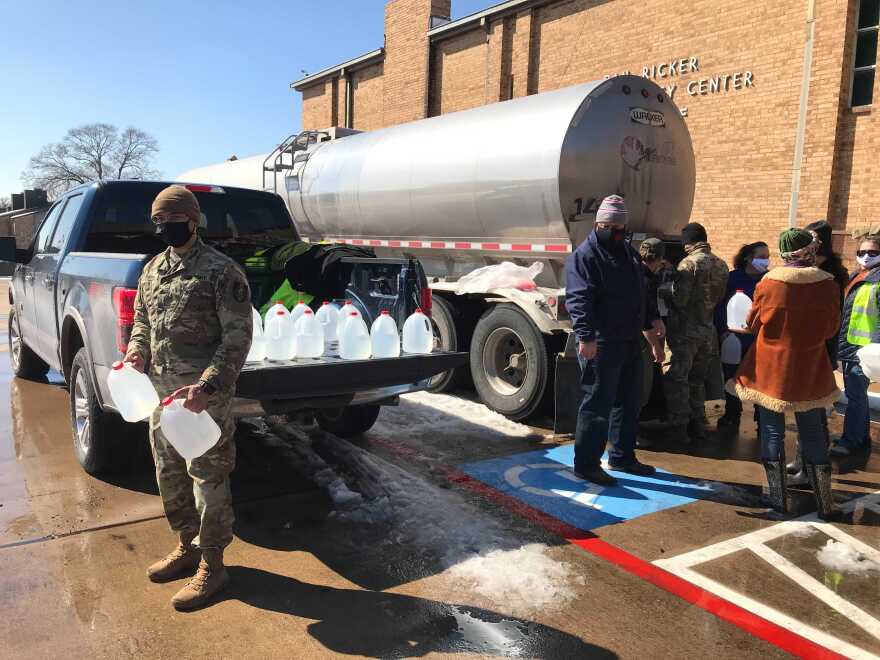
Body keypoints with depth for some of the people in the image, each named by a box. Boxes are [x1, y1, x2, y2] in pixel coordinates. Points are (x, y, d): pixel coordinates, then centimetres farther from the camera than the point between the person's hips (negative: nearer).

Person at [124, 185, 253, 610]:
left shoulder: (220, 271, -11)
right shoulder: (152, 269, 12)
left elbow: (238, 336, -14)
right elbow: (142, 319, 23)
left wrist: (208, 386, -23)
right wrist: (137, 351, 1)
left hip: (202, 394, -8)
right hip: (159, 390, 8)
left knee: (208, 479, 2)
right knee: (169, 475, 18)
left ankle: (212, 565, 17)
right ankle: (187, 547, 38)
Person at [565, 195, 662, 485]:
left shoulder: (628, 252, 17)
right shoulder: (584, 256, -12)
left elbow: (639, 293, 28)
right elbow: (578, 300, -23)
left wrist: (651, 318, 15)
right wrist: (586, 336, -33)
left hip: (630, 342, 9)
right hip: (601, 345, -9)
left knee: (629, 403, 17)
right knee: (598, 405, -4)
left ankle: (622, 456, 32)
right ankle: (586, 464, 8)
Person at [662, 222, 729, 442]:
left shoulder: (689, 263, -16)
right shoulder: (721, 265, 5)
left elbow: (679, 300, -20)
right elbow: (718, 298, 9)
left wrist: (667, 296, 0)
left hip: (685, 330, -7)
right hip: (707, 330, 7)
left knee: (676, 379, 2)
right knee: (697, 380, 18)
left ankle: (678, 428, 5)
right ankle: (697, 424, 24)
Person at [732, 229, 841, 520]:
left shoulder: (768, 283, -12)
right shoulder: (828, 285, -9)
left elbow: (753, 323, 0)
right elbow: (832, 327, 2)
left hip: (771, 368, -1)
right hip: (810, 370, 1)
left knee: (772, 431, 10)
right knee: (813, 434, 13)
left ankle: (778, 497, 16)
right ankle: (825, 503, 19)